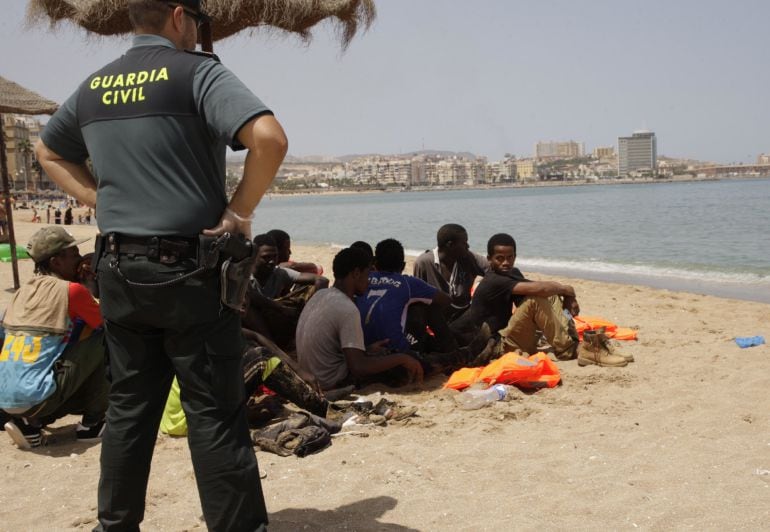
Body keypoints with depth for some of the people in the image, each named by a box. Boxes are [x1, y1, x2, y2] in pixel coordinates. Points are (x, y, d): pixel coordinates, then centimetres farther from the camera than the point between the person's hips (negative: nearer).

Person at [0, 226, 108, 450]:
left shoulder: (24, 290, 15)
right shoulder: (71, 290, -7)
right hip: (36, 395, -8)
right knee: (104, 339, 2)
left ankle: (29, 423, 10)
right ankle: (92, 424, 7)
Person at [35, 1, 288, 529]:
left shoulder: (95, 86, 12)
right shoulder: (196, 72, -8)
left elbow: (48, 150, 27)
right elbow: (269, 137, -23)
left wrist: (102, 200, 15)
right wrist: (240, 211, -11)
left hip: (119, 269, 7)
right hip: (188, 269, -6)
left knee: (129, 408, 17)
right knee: (215, 414, 1)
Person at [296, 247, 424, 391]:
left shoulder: (320, 295, 3)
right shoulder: (348, 309, -24)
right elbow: (358, 367, -29)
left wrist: (366, 350, 12)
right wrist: (402, 359, -21)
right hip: (332, 383, -9)